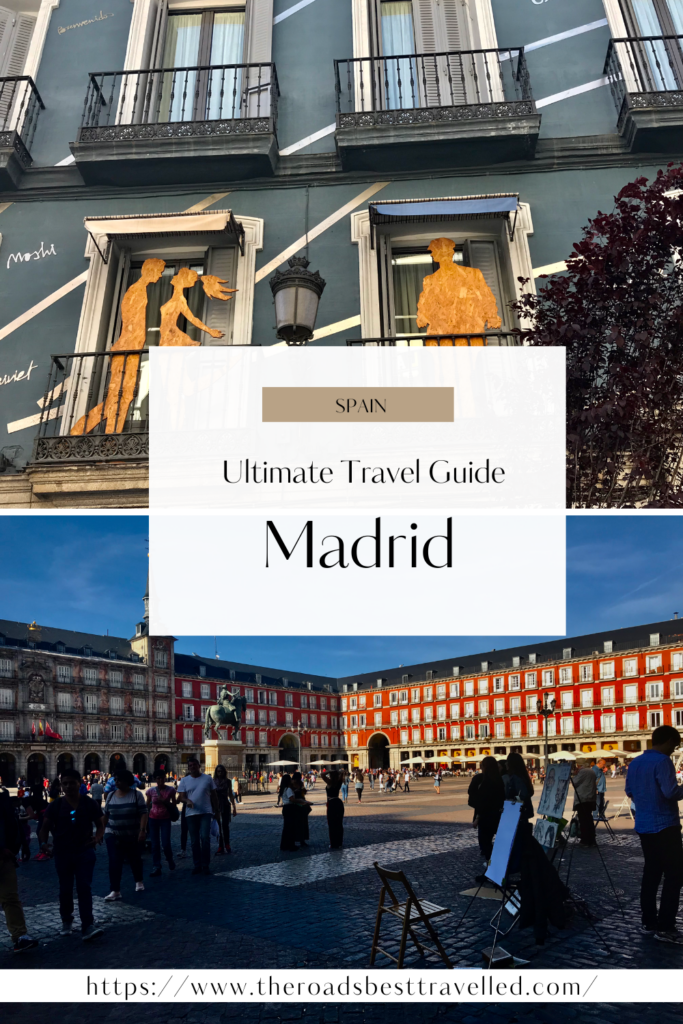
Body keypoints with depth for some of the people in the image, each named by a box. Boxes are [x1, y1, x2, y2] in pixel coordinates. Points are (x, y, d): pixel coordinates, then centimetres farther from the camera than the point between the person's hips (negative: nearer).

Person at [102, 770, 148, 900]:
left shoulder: (137, 795, -10)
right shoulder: (111, 796, 2)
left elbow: (143, 814, -12)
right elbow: (106, 815, 11)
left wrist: (142, 830, -20)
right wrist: (102, 830, 12)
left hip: (134, 835, -2)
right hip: (113, 835, 2)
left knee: (135, 860, 13)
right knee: (114, 862, -6)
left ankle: (139, 882, 36)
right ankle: (115, 891, 0)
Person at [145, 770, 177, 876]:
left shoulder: (170, 790, -3)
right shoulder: (151, 791, -1)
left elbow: (173, 805, 5)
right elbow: (147, 806, 7)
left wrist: (164, 801, -8)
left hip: (165, 819, -1)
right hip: (153, 819, 1)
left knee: (166, 844, -5)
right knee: (155, 845, 2)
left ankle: (170, 860, 24)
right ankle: (156, 867, 10)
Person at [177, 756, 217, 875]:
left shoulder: (207, 778, 4)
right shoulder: (184, 780, 6)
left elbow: (213, 795, 8)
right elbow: (181, 797, 1)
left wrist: (215, 810, 6)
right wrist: (187, 801, -21)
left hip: (206, 813, -2)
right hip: (191, 813, 2)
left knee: (205, 837, -13)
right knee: (194, 841, 8)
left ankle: (206, 865, -2)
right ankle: (197, 865, 19)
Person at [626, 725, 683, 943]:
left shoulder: (634, 762, 11)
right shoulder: (662, 761, -15)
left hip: (643, 825, 8)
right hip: (664, 825, -8)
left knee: (651, 872, 14)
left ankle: (649, 923, 17)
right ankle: (665, 927, -2)